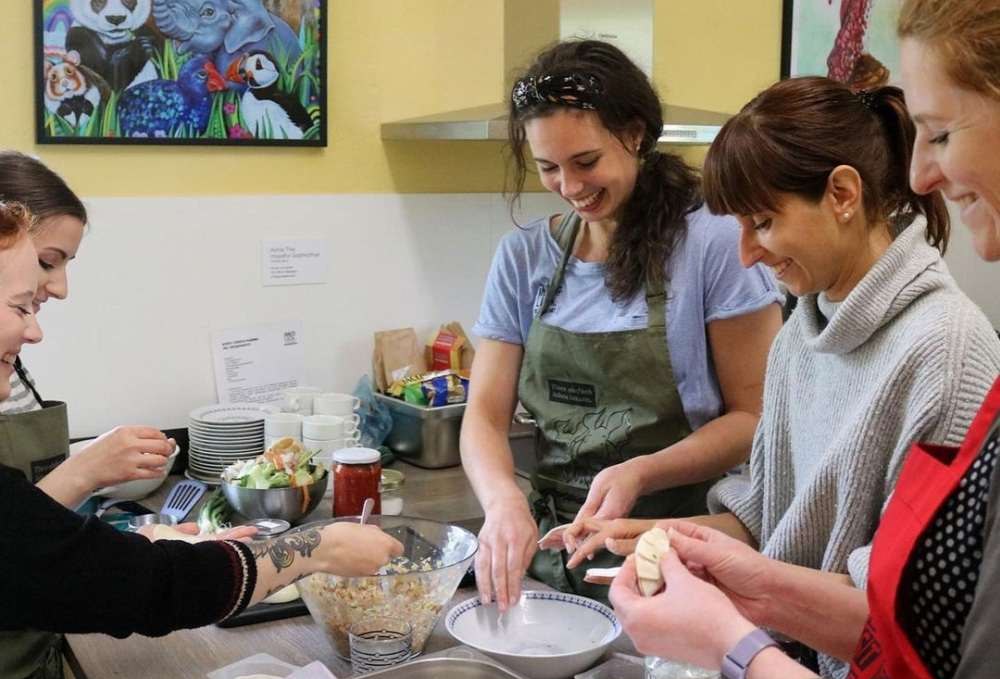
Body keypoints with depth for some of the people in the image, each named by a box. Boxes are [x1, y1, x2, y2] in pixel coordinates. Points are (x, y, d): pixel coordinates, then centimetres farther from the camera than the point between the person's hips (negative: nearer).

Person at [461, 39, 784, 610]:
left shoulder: (715, 241, -8)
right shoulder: (523, 258, 5)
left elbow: (755, 416, -6)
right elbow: (486, 416, 3)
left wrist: (641, 474, -21)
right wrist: (503, 499, -18)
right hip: (555, 555, 3)